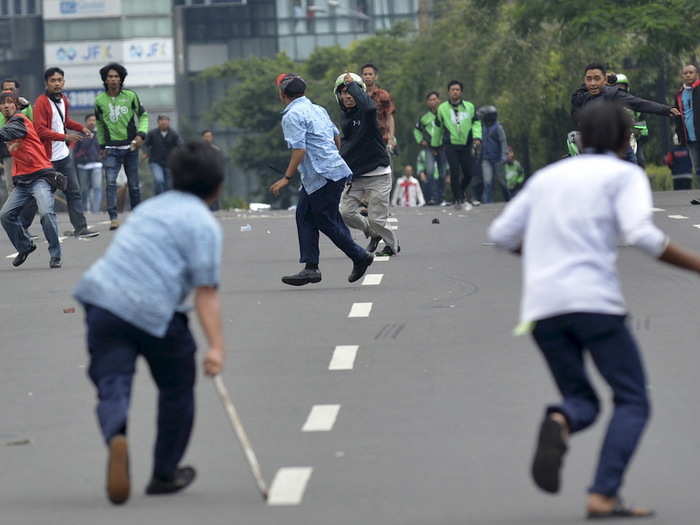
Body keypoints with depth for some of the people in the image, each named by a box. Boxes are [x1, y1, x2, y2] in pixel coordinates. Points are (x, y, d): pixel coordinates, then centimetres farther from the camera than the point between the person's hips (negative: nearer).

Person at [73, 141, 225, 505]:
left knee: (112, 384, -4)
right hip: (154, 311, -5)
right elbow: (206, 291, -9)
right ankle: (165, 474, 25)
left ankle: (115, 436, -37)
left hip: (103, 295, 5)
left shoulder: (152, 207, 24)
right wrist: (215, 346, -13)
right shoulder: (203, 223, 1)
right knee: (177, 389, 17)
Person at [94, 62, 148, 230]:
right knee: (110, 182, -16)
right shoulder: (100, 100, 2)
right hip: (111, 149, 0)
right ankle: (113, 218, -21)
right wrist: (102, 145, 15)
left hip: (130, 147, 0)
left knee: (134, 185, 6)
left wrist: (141, 134, -8)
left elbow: (143, 115, 8)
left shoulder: (130, 96, -2)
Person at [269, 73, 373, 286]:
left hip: (323, 177, -10)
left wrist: (286, 178, -18)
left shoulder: (292, 116, -14)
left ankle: (360, 257, 10)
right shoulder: (318, 109, 15)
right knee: (304, 216, 10)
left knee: (327, 222, 0)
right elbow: (336, 136, 23)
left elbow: (299, 150, -21)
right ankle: (310, 268, 6)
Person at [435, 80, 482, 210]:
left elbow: (476, 123, 8)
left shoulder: (469, 107, 5)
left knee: (469, 172, 4)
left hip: (466, 145, 2)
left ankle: (463, 191, 34)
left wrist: (477, 137, -8)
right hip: (451, 145, -2)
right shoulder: (442, 108, 3)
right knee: (455, 172, -11)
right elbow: (438, 125, 15)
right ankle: (459, 200, -2)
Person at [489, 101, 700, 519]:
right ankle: (603, 496, -14)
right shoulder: (626, 175, 6)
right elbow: (642, 236, -12)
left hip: (542, 308, 5)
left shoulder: (548, 176, 21)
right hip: (594, 300, -5)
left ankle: (558, 425, -23)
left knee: (583, 404, 15)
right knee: (633, 403, 6)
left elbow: (502, 235, 21)